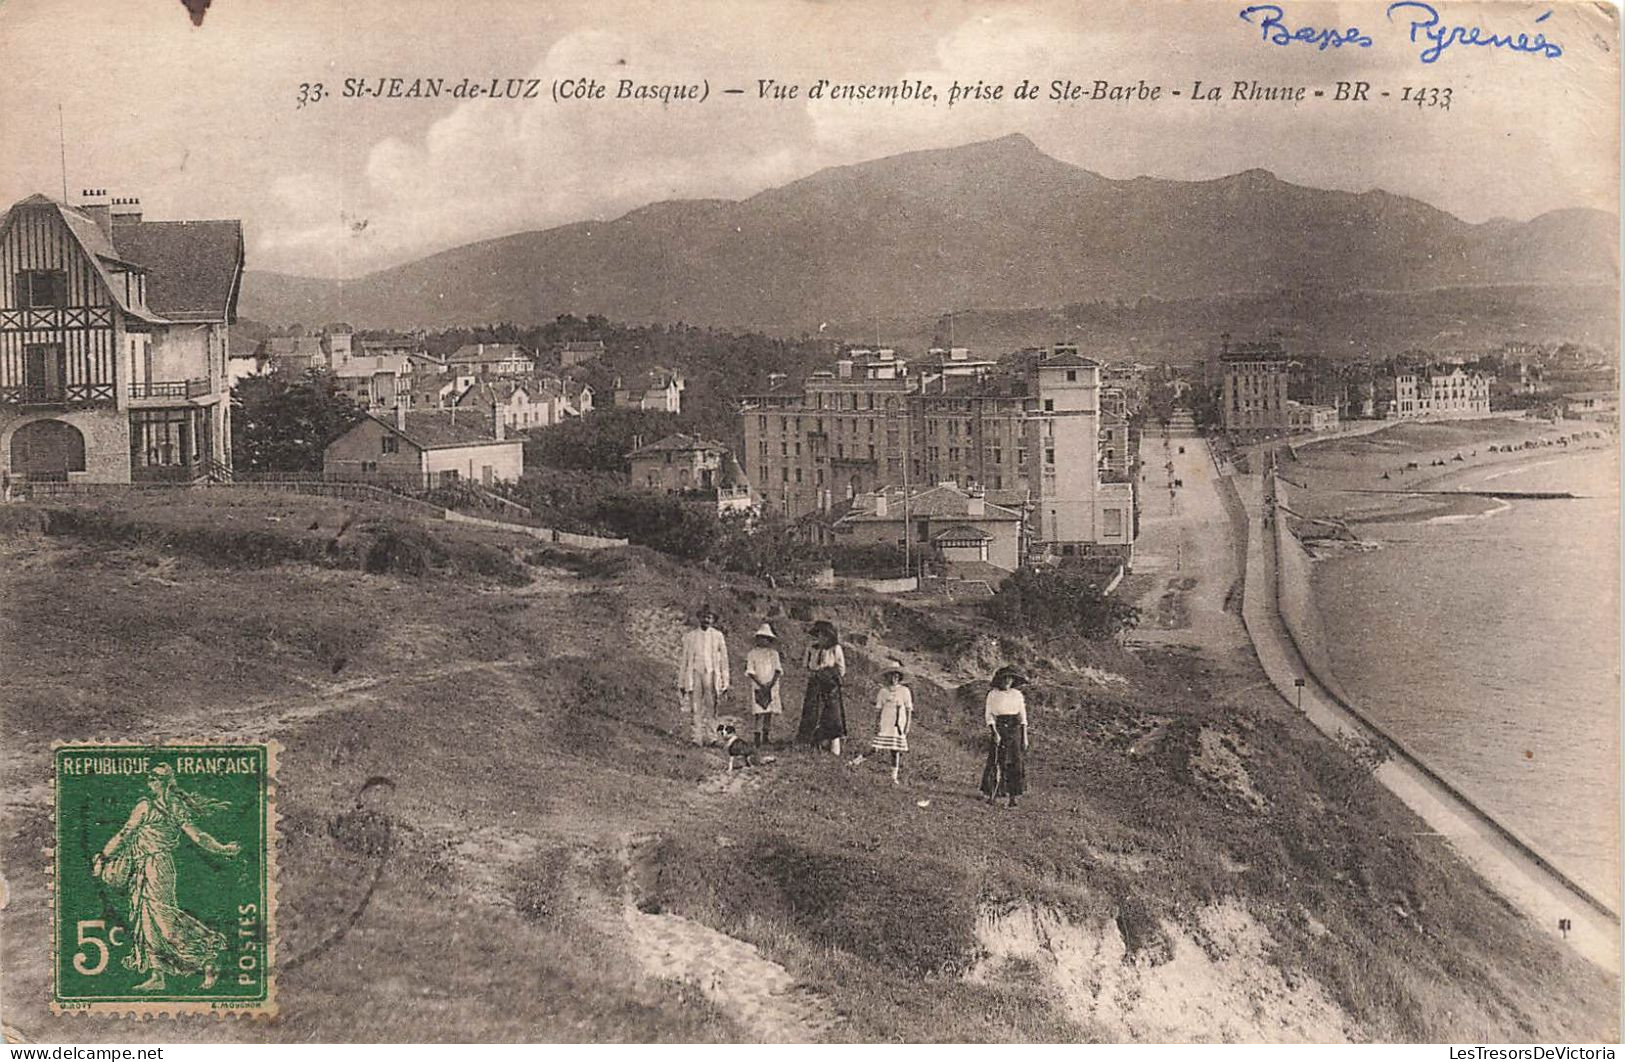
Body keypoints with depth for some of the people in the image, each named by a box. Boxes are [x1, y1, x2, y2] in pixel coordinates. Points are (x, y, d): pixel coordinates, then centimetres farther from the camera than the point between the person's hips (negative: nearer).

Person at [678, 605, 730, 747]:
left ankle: (711, 738, -1)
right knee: (696, 708, -5)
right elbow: (684, 660, 13)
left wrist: (725, 682, 5)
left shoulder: (718, 636, 9)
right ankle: (698, 738, -5)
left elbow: (724, 660, 10)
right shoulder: (690, 636, 11)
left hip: (712, 674, 0)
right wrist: (681, 682, 9)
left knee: (711, 708, -4)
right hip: (694, 673, 0)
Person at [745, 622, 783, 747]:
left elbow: (778, 670, 4)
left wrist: (771, 683, -10)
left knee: (770, 712, 1)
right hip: (758, 686, -2)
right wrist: (761, 684, -12)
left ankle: (767, 736, 7)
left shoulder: (773, 653, 10)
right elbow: (750, 671, -2)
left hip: (772, 686, 2)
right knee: (759, 713, -11)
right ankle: (758, 736, -14)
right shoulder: (752, 654, 4)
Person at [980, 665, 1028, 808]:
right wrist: (994, 732, -16)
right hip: (998, 728, -2)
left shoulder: (1017, 694, 7)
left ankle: (1013, 797, 1)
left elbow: (1023, 716, 9)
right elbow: (989, 715, -3)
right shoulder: (993, 694, 1)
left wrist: (1024, 737, 4)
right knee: (996, 762, -7)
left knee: (1015, 763, -2)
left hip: (1015, 730, 2)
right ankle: (992, 794, 1)